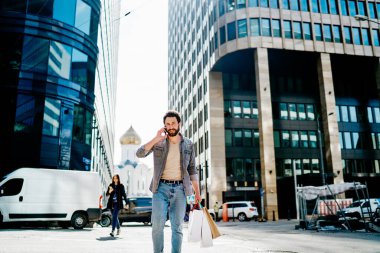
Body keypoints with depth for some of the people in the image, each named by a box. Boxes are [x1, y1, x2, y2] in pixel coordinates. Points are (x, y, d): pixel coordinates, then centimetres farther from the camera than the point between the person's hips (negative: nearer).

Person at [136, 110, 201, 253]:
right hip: (161, 188, -1)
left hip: (179, 189, 1)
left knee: (177, 226, 1)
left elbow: (192, 170, 9)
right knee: (157, 224, -9)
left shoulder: (188, 144, 6)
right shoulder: (158, 142, 3)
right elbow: (139, 154, -11)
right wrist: (156, 139, -19)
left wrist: (197, 192, 4)